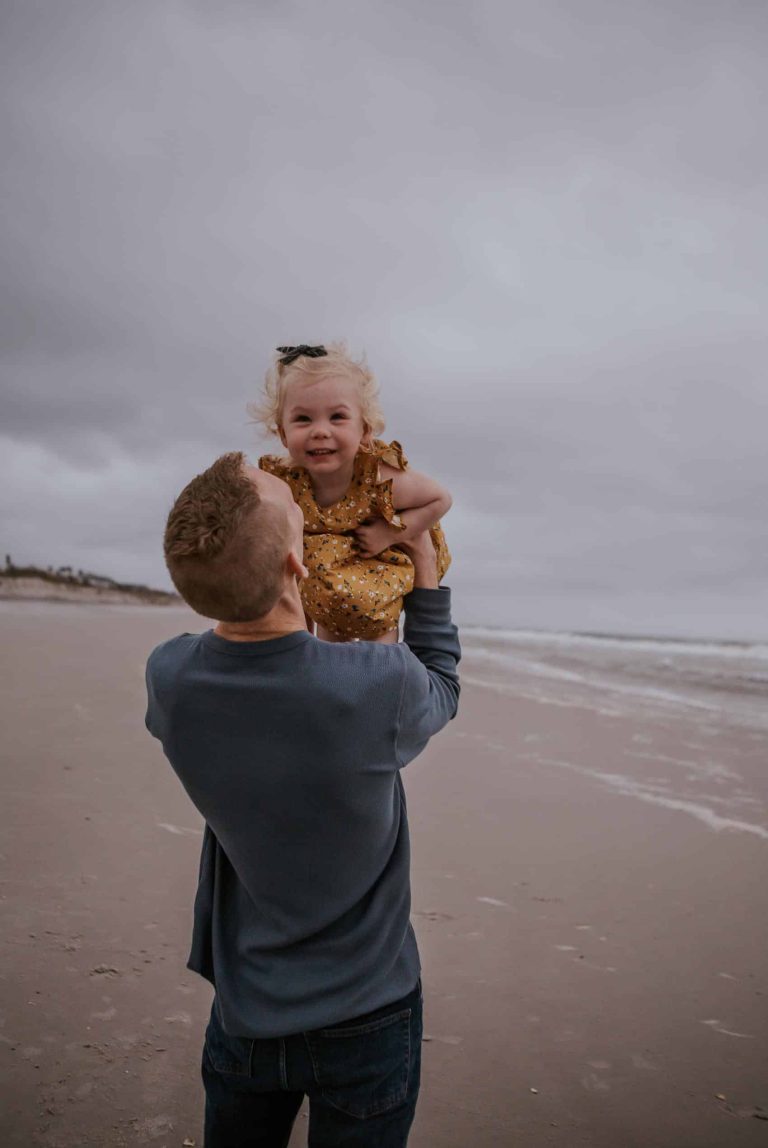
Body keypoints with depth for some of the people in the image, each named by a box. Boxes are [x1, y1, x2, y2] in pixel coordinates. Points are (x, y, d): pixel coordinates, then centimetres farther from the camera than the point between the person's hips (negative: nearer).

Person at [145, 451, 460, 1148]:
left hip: (244, 1012, 2)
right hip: (365, 1017, -2)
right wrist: (426, 568, 7)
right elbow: (440, 689, -3)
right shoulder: (380, 686, -29)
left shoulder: (170, 682, -20)